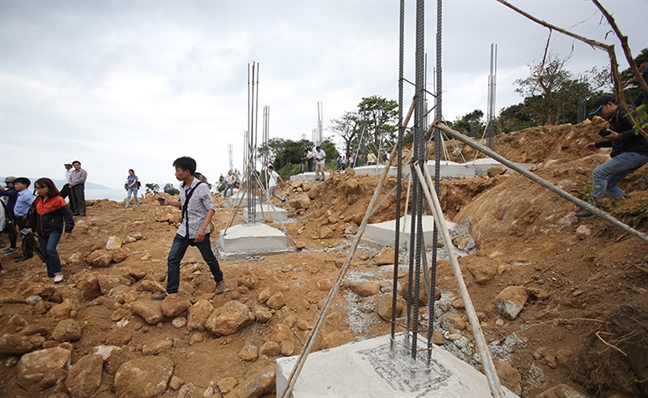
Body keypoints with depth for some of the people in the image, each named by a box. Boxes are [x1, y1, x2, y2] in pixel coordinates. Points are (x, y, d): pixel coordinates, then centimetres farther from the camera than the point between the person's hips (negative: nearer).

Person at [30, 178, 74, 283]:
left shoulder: (58, 199, -13)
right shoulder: (38, 200, 7)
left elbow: (67, 214, -14)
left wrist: (68, 230, -15)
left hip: (54, 230, -7)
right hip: (41, 232, 7)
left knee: (50, 249, -19)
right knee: (45, 253, 10)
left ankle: (58, 273, -6)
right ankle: (51, 274, 22)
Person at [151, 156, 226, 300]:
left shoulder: (201, 187, -19)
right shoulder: (182, 187, 3)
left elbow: (211, 208, -20)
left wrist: (203, 228, -29)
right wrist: (169, 202, 5)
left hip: (199, 232, -6)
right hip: (183, 231, 6)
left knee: (209, 258, 10)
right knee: (172, 259, 4)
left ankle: (219, 280, 34)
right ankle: (171, 291, 18)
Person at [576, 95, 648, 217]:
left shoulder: (624, 112, -11)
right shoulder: (614, 118, 19)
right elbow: (614, 141, 29)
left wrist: (619, 136, -28)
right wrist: (597, 145, 20)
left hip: (636, 153, -10)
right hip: (631, 153, 10)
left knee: (599, 173, -18)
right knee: (608, 183, 8)